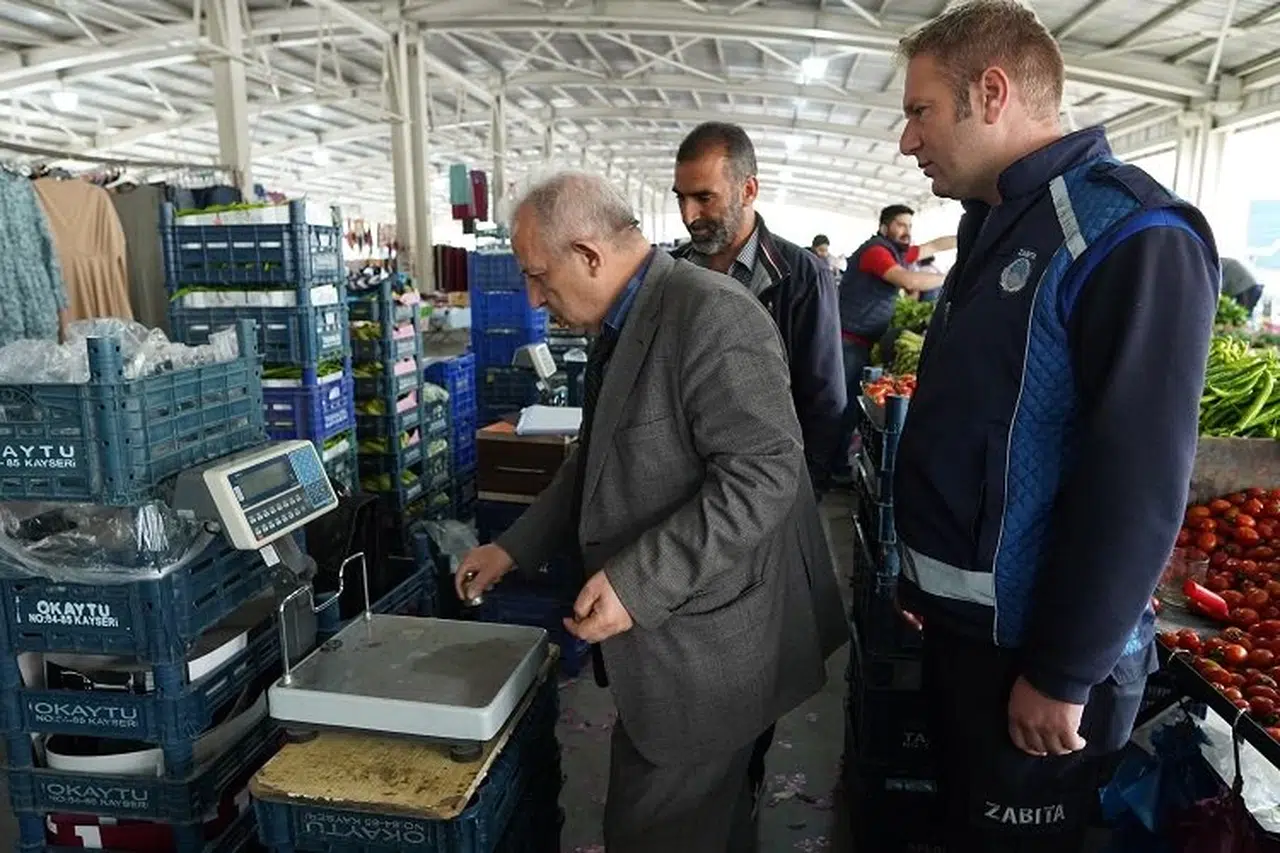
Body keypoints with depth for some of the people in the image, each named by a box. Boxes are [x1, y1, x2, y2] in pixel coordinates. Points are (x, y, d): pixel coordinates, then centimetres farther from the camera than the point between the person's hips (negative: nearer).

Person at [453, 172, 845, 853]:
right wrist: (515, 548, 15)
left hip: (700, 643, -9)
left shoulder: (711, 316, -20)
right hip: (663, 635, 9)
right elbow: (599, 457, 19)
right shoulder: (622, 324, 11)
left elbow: (764, 473, -25)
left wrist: (637, 582, -27)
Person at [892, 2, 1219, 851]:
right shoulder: (996, 228, 10)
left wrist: (1061, 672, -18)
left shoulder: (1129, 236, -18)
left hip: (1032, 649, -8)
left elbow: (1137, 484, -22)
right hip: (962, 620, 8)